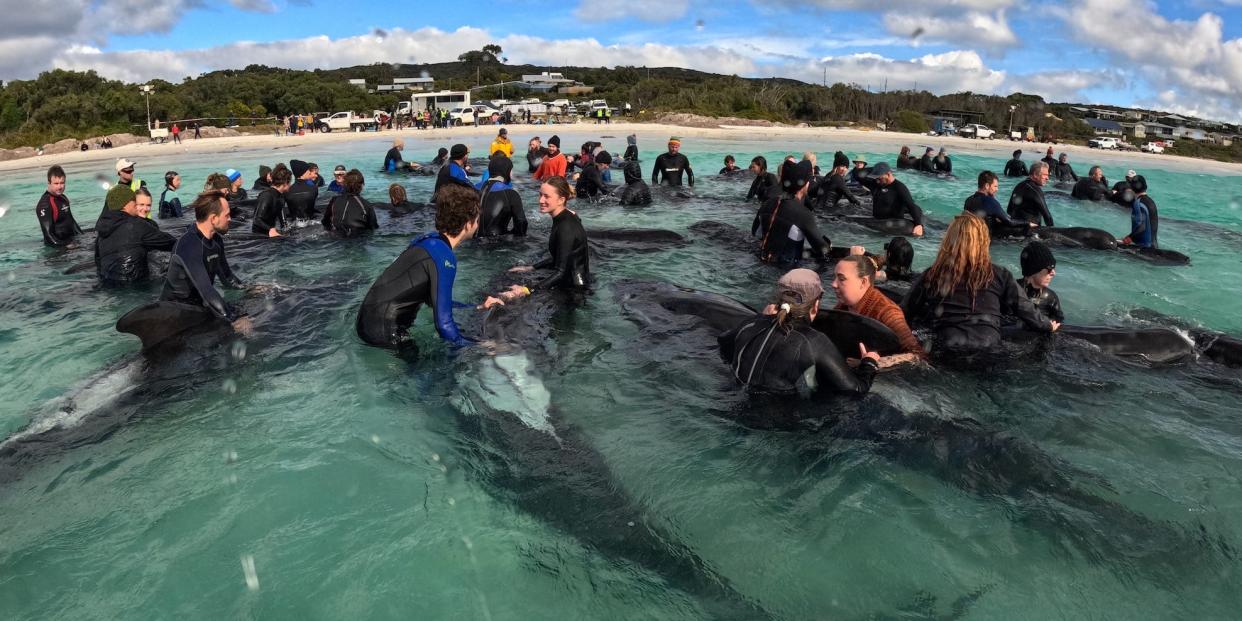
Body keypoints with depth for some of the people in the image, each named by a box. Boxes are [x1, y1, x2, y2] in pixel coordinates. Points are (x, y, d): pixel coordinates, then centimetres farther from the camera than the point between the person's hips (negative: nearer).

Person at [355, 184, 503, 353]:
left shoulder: (429, 240, 8)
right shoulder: (444, 257, -20)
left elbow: (435, 300, 19)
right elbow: (444, 324, -22)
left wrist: (479, 307, 22)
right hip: (383, 331, -9)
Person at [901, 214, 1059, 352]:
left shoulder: (931, 276, 2)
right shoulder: (998, 275, 5)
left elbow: (902, 315, 9)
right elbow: (1026, 310, 15)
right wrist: (1048, 326, 34)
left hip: (946, 353, -2)